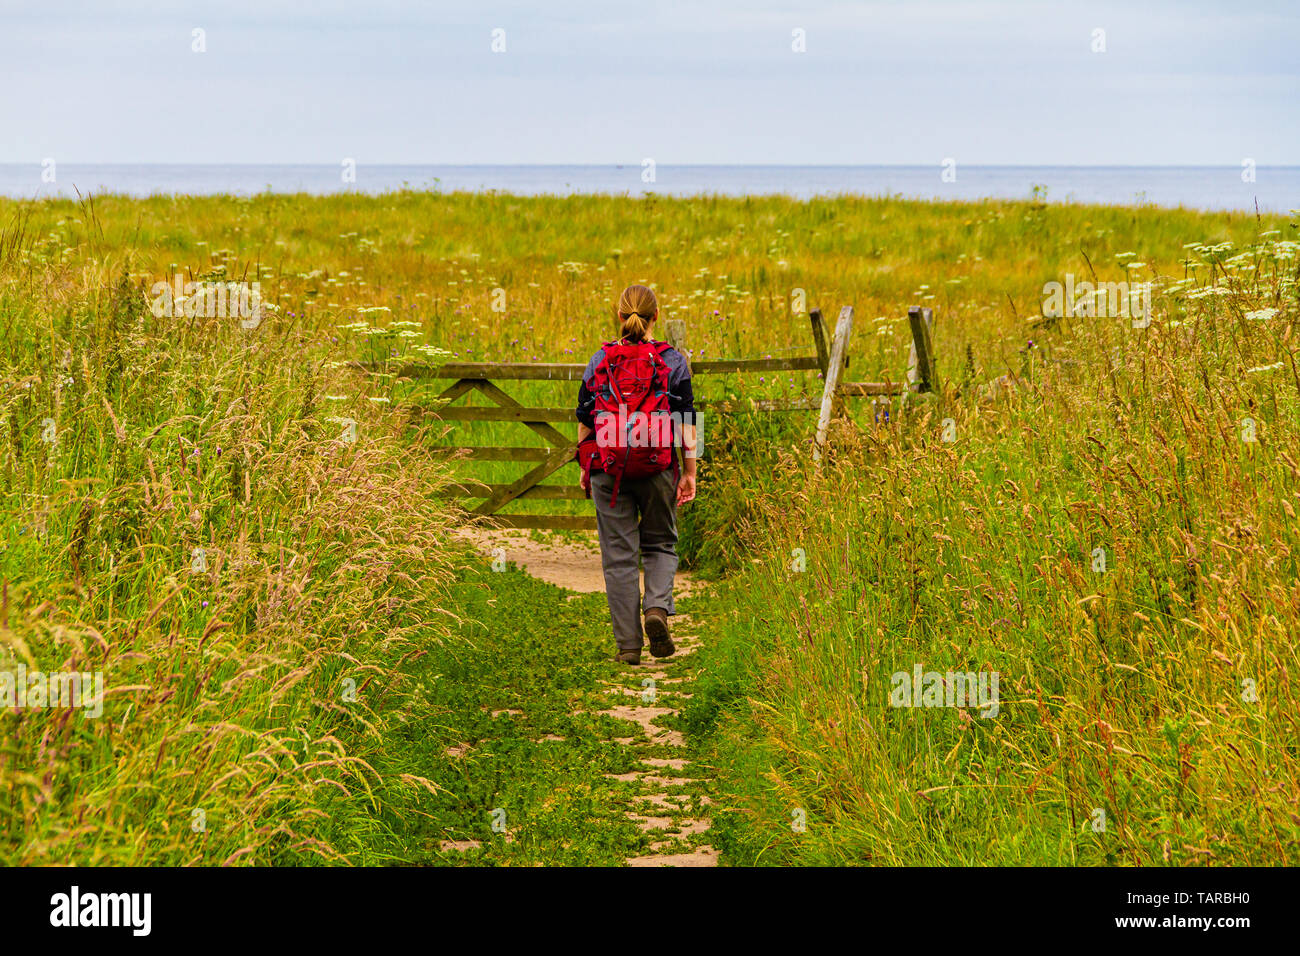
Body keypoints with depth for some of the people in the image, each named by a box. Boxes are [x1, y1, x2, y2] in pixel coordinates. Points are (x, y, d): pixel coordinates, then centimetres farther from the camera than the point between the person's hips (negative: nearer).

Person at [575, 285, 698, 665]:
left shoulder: (600, 361, 4)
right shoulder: (673, 361, 0)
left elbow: (585, 419, 7)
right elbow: (686, 421, -2)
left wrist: (586, 468, 17)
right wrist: (690, 472, 2)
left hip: (608, 469, 1)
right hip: (657, 467, -1)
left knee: (618, 554, 4)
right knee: (661, 543, 17)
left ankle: (628, 643, 3)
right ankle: (657, 607, -10)